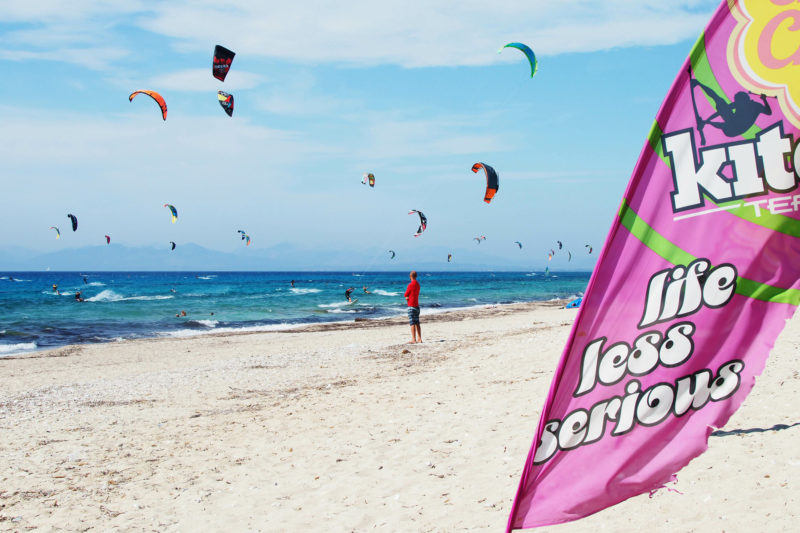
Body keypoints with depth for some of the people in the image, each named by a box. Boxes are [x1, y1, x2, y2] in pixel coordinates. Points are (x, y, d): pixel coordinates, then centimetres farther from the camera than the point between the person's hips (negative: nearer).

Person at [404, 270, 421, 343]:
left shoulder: (410, 284, -15)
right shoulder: (418, 284, 12)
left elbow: (405, 295, -7)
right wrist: (408, 297, 4)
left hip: (411, 306, -8)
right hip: (417, 306, 8)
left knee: (412, 323, -8)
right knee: (417, 323, 12)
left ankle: (413, 340, -12)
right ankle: (419, 339, 13)